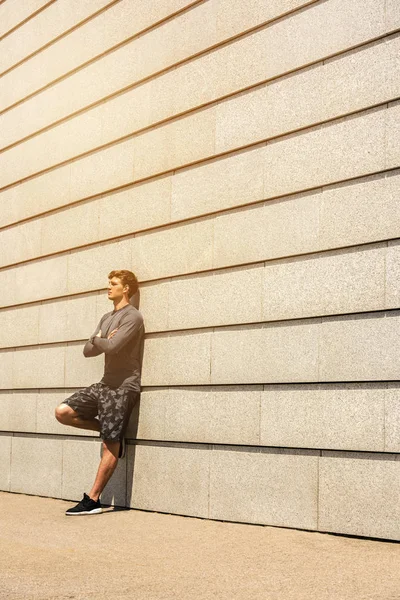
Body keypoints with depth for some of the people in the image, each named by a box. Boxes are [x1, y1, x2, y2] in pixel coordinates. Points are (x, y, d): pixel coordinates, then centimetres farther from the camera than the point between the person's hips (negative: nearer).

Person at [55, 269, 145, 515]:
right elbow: (88, 350, 10)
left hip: (122, 388, -9)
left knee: (110, 446, -6)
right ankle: (112, 432, 11)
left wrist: (97, 339, -2)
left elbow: (112, 346, -23)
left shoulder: (132, 316, -10)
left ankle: (93, 500, -1)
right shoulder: (106, 318, 16)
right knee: (63, 412, -2)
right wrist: (102, 341, -10)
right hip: (104, 384, 9)